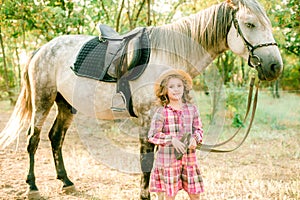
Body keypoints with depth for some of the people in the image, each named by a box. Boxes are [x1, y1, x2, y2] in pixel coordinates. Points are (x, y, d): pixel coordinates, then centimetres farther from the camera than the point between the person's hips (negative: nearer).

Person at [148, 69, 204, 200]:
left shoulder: (192, 109, 4)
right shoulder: (161, 112, -7)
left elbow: (199, 129, 12)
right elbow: (152, 135, -9)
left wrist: (195, 139, -9)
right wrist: (172, 140, -20)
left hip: (189, 158, 4)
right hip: (168, 159, -3)